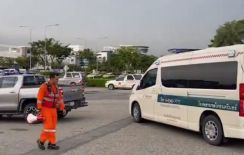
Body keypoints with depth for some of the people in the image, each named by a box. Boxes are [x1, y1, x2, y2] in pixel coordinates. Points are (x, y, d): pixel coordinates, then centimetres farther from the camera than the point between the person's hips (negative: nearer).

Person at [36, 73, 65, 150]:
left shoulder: (56, 87, 6)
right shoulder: (44, 87, -16)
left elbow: (60, 98, 12)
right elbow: (39, 99, -17)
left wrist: (62, 108, 9)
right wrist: (39, 110, -20)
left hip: (53, 109, 7)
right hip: (45, 109, -7)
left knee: (53, 126, 4)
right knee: (48, 126, -12)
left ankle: (51, 144, 10)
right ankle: (41, 141, 7)